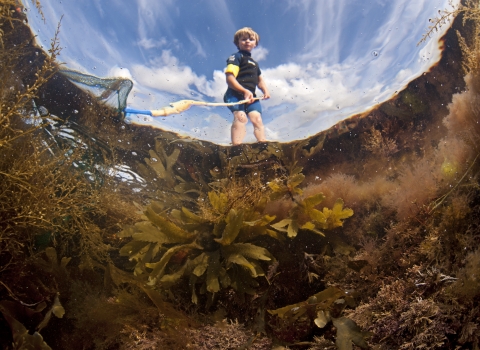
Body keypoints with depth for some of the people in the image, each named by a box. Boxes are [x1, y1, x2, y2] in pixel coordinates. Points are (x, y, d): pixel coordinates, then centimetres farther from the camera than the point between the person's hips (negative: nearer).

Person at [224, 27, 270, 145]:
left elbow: (259, 80, 34)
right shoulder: (236, 57, 2)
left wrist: (265, 90, 10)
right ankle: (237, 146, -35)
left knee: (257, 118, -7)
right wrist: (244, 91, -22)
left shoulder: (254, 63, 29)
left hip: (251, 96, 8)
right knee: (240, 116, -26)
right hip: (235, 94, -8)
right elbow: (230, 79, -11)